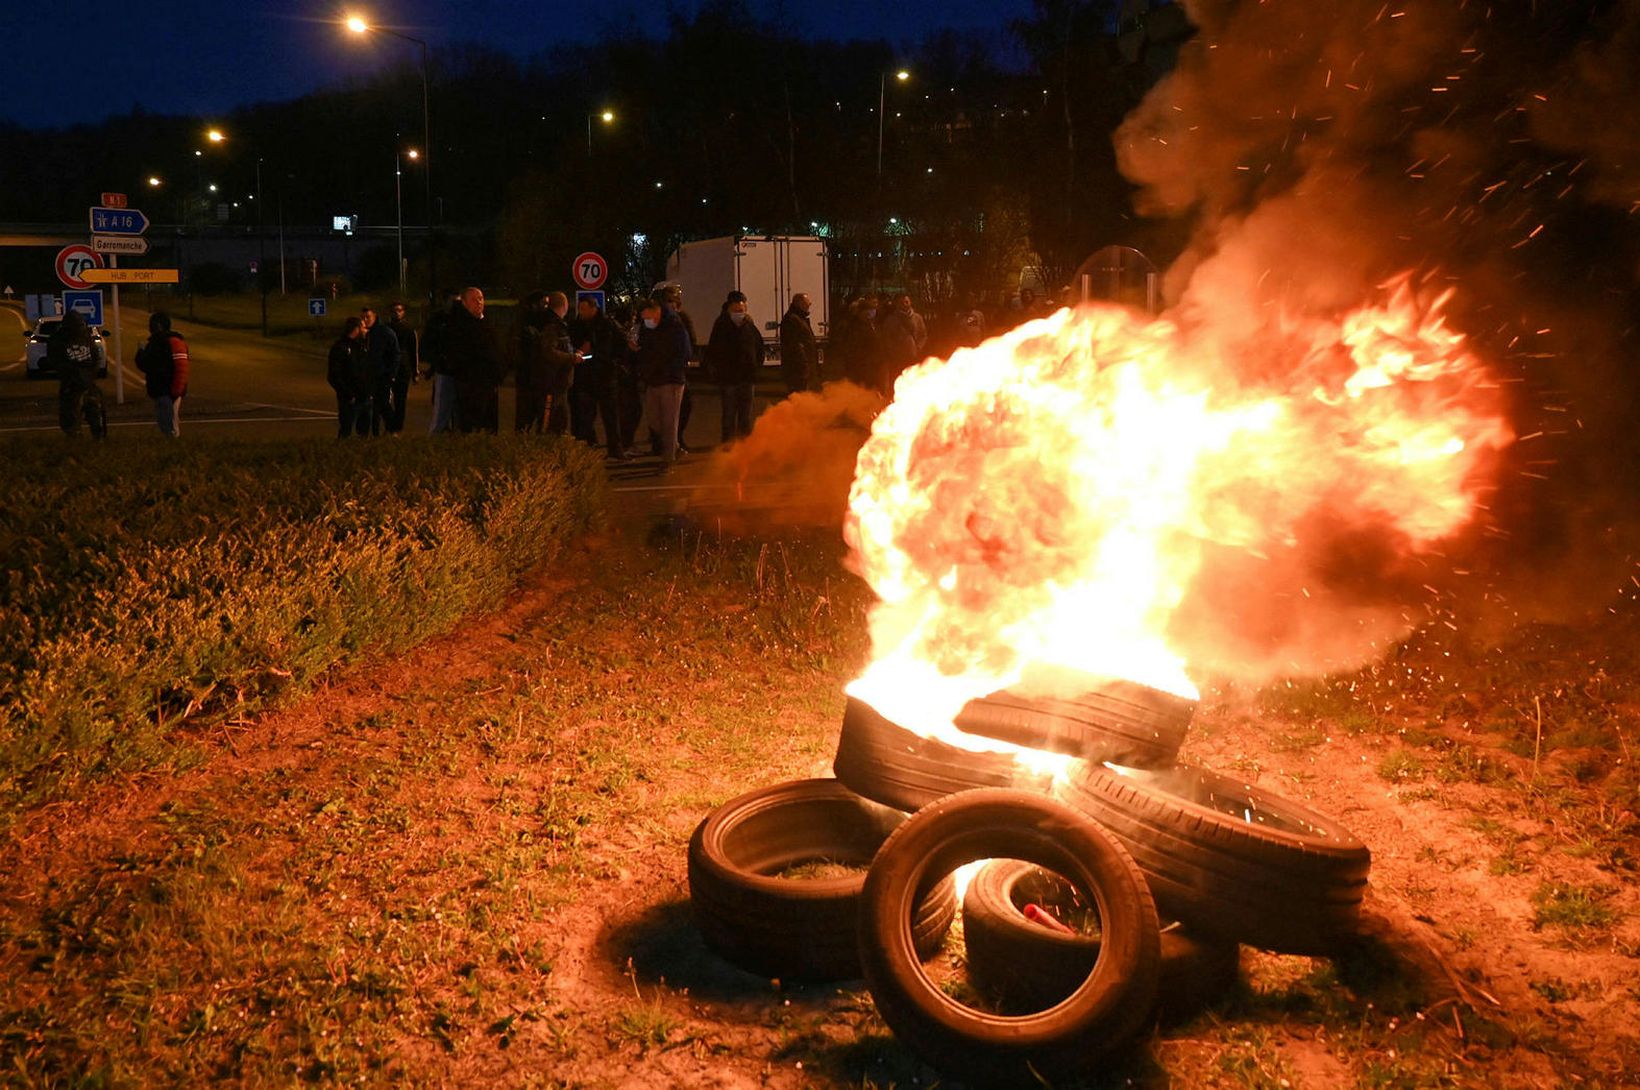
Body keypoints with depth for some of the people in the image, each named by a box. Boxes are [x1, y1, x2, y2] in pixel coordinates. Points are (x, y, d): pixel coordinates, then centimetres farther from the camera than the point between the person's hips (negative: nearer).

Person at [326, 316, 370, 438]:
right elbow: (333, 376, -15)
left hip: (366, 399, 7)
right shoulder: (339, 348, -9)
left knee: (364, 432, 12)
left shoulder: (363, 347, 15)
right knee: (345, 433, -3)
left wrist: (372, 390, 7)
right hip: (350, 400, -7)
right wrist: (348, 395, -18)